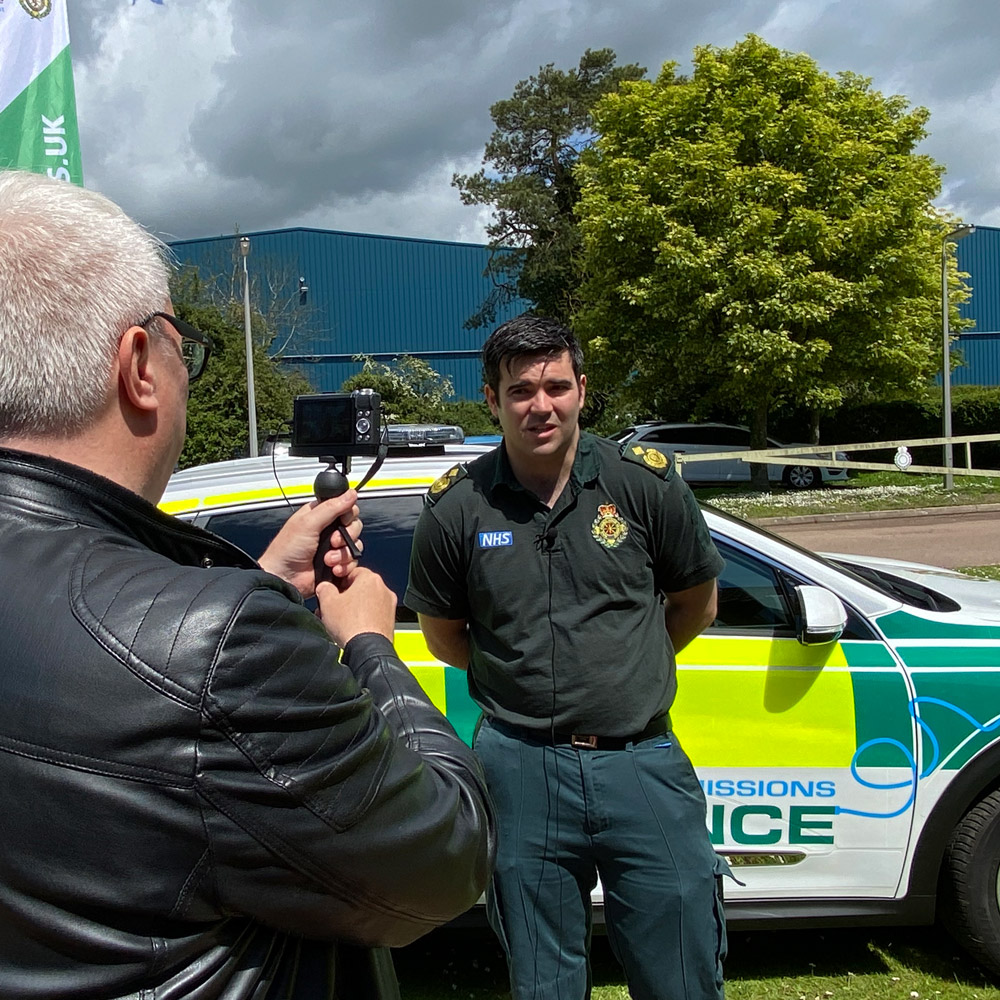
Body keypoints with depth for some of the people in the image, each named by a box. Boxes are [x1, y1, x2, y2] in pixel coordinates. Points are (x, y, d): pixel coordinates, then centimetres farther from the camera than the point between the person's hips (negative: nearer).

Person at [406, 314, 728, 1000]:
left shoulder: (647, 482, -3)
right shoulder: (456, 507, -4)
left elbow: (696, 602, 11)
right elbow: (443, 634, 12)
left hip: (644, 761, 0)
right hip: (523, 769, 0)